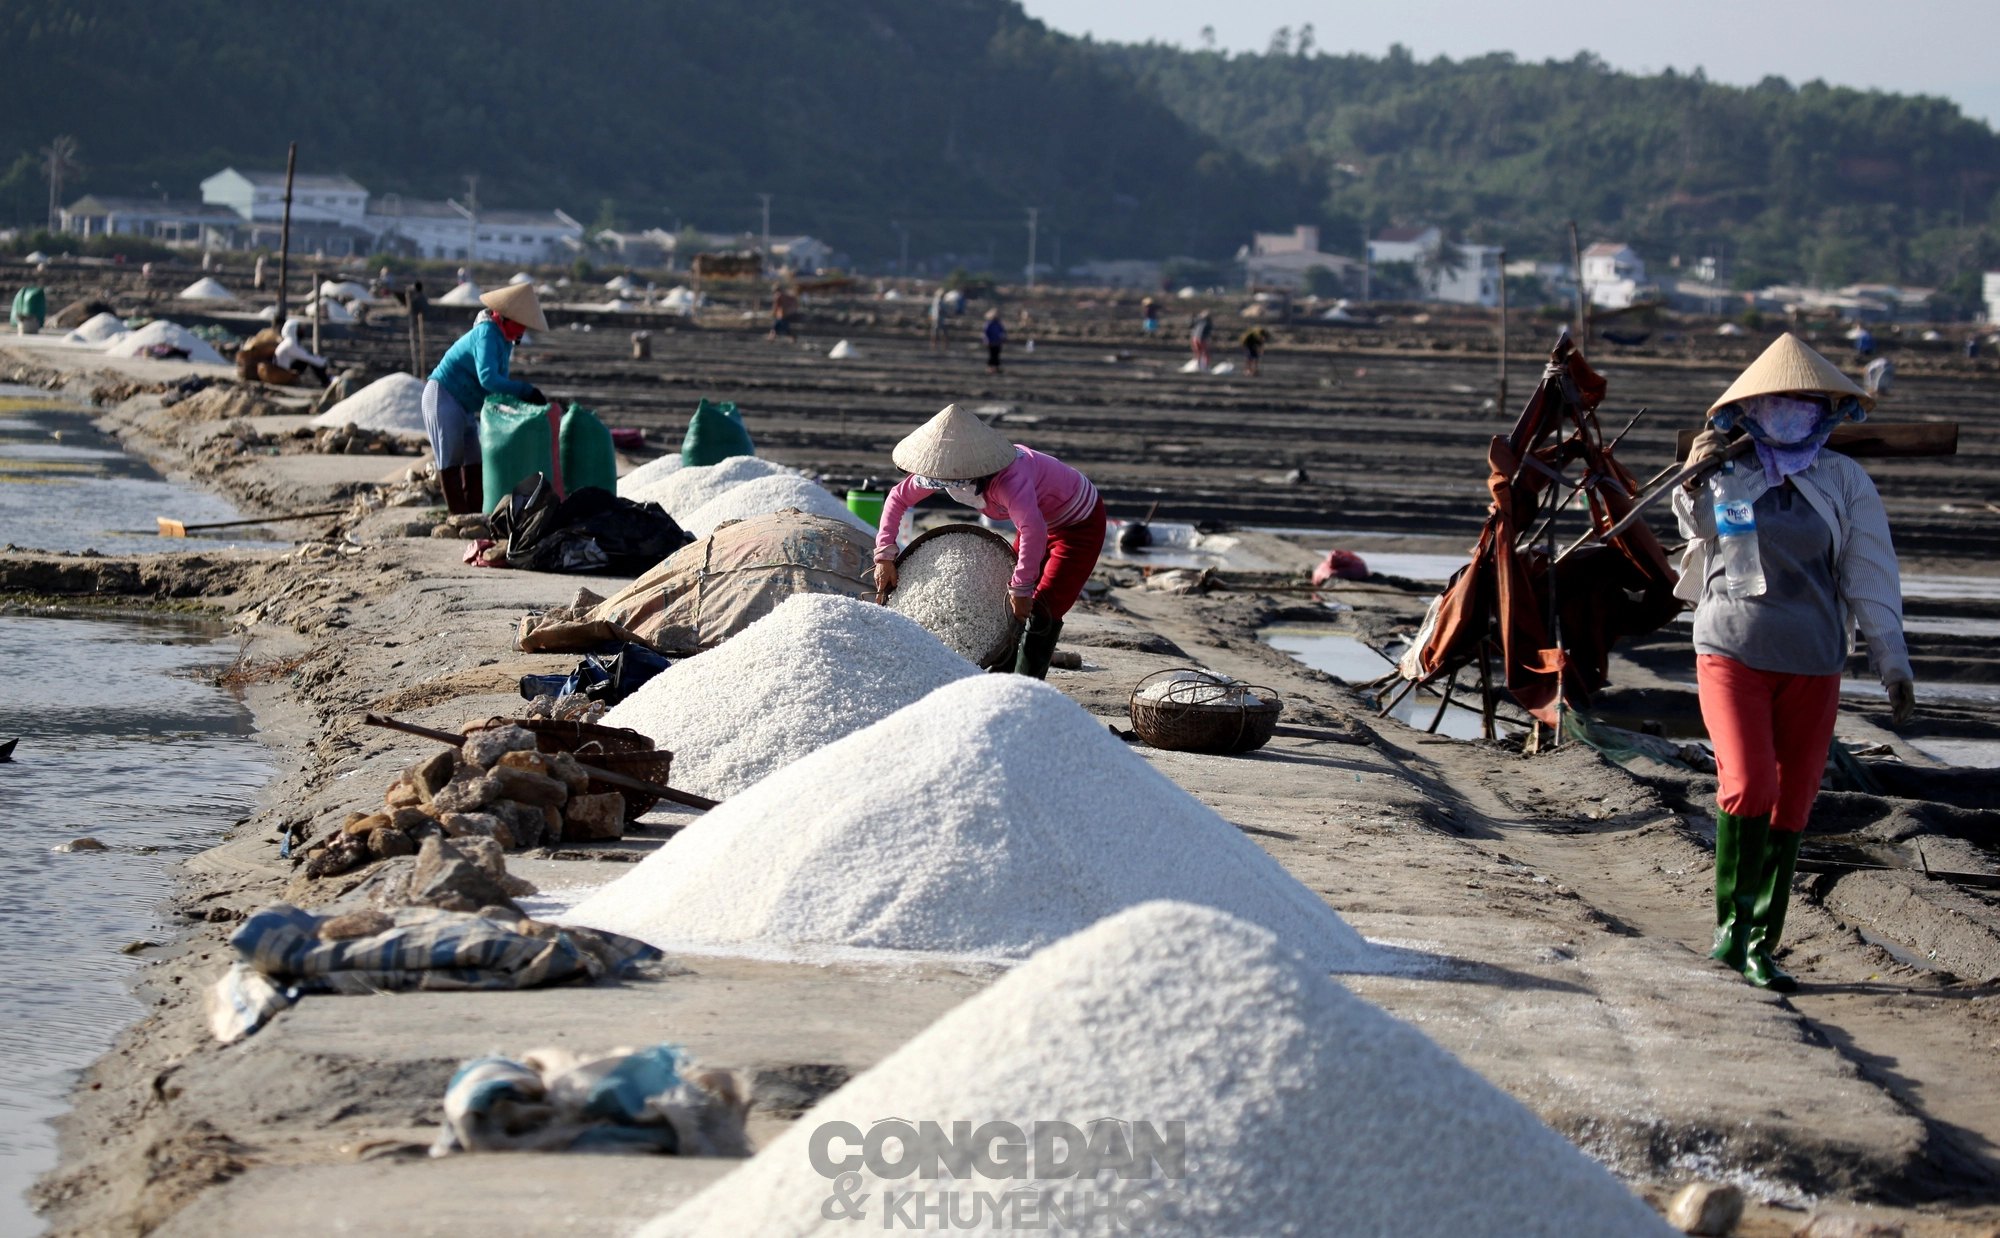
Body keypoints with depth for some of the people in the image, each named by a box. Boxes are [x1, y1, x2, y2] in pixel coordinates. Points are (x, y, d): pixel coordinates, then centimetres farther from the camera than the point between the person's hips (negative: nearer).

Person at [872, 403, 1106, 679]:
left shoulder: (1007, 478, -42)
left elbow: (1033, 529, -57)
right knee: (1011, 603, 10)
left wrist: (1022, 587, -49)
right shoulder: (950, 467, -18)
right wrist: (884, 554, -14)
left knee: (1043, 609, -14)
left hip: (1081, 523, -8)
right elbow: (899, 496, -6)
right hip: (1043, 519, 8)